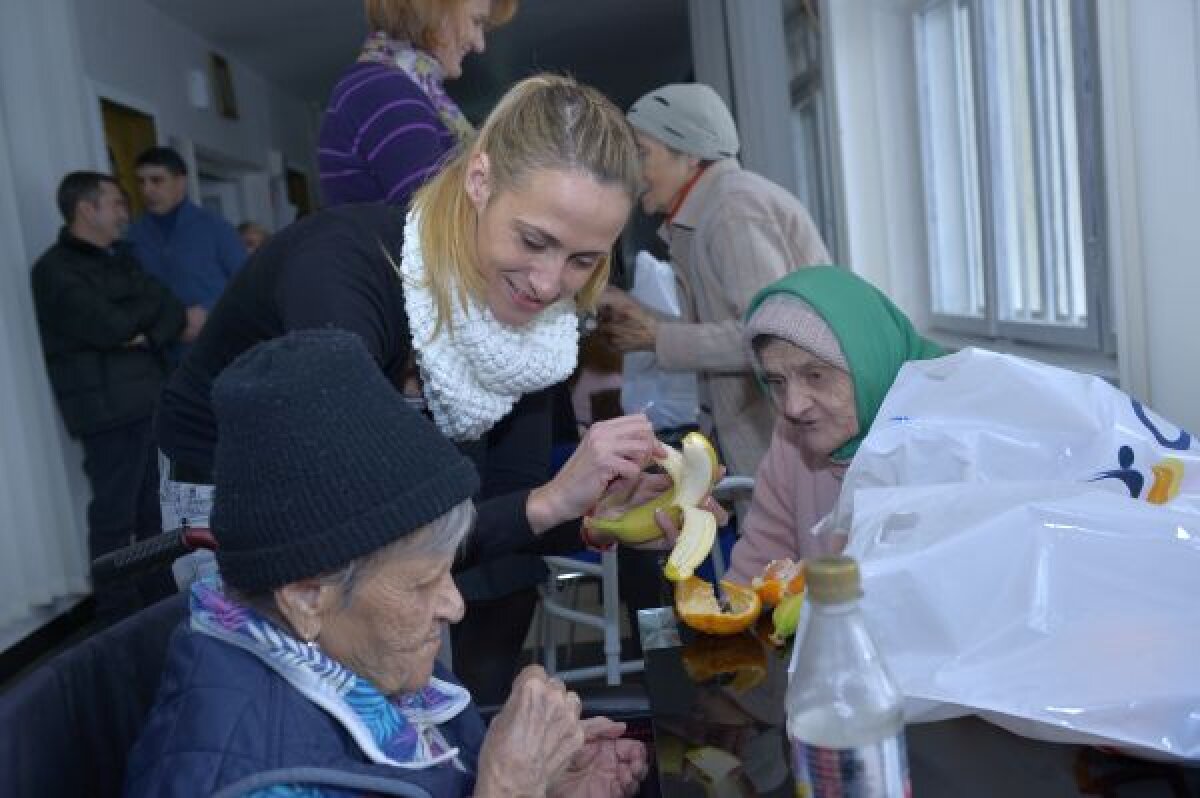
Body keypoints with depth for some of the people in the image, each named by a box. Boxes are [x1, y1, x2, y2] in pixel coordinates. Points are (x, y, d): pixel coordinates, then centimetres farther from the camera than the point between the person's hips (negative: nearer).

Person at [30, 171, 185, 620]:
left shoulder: (120, 258, 18)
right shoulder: (55, 270, -6)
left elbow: (169, 309, 8)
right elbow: (111, 327, -18)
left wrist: (152, 333, -13)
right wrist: (151, 306, 0)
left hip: (151, 400, 7)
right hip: (109, 411, -7)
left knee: (155, 509, 11)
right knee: (114, 515, -2)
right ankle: (117, 617, 7)